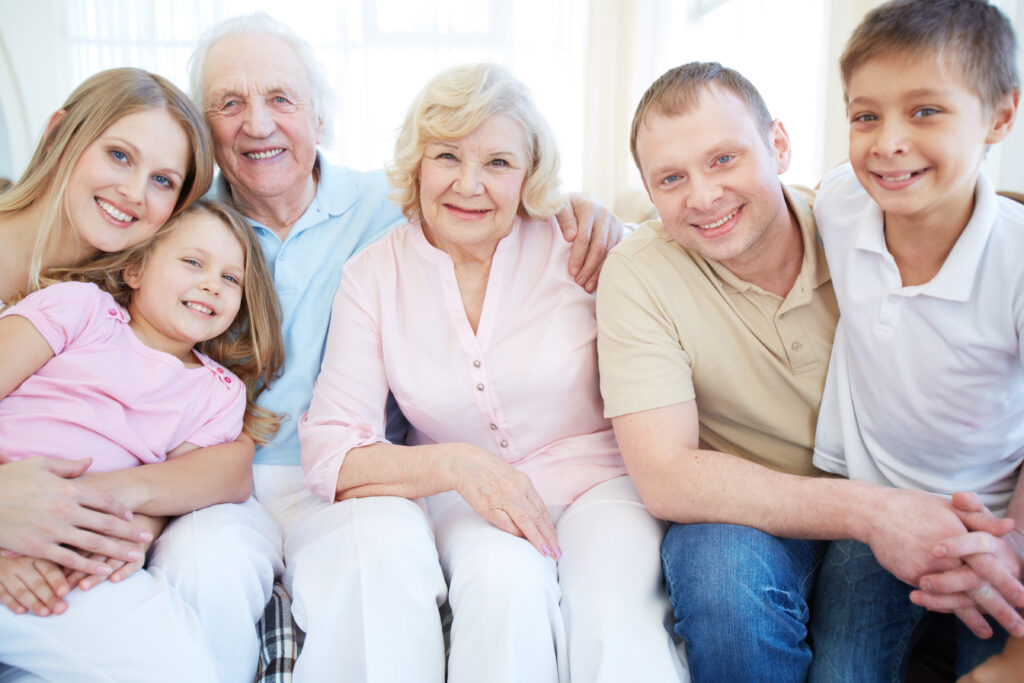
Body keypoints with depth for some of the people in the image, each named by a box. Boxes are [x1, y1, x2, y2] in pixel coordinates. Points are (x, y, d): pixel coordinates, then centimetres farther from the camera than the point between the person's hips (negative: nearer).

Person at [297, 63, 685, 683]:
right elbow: (329, 452, -8)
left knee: (609, 620, -31)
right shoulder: (374, 275, -1)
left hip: (597, 480, 0)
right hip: (462, 498, 1)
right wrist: (453, 464, -21)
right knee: (504, 575, -32)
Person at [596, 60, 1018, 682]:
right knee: (724, 564, -33)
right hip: (749, 519, -2)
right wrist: (869, 512, -28)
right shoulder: (639, 275, -14)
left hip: (904, 508, 3)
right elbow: (665, 477, -21)